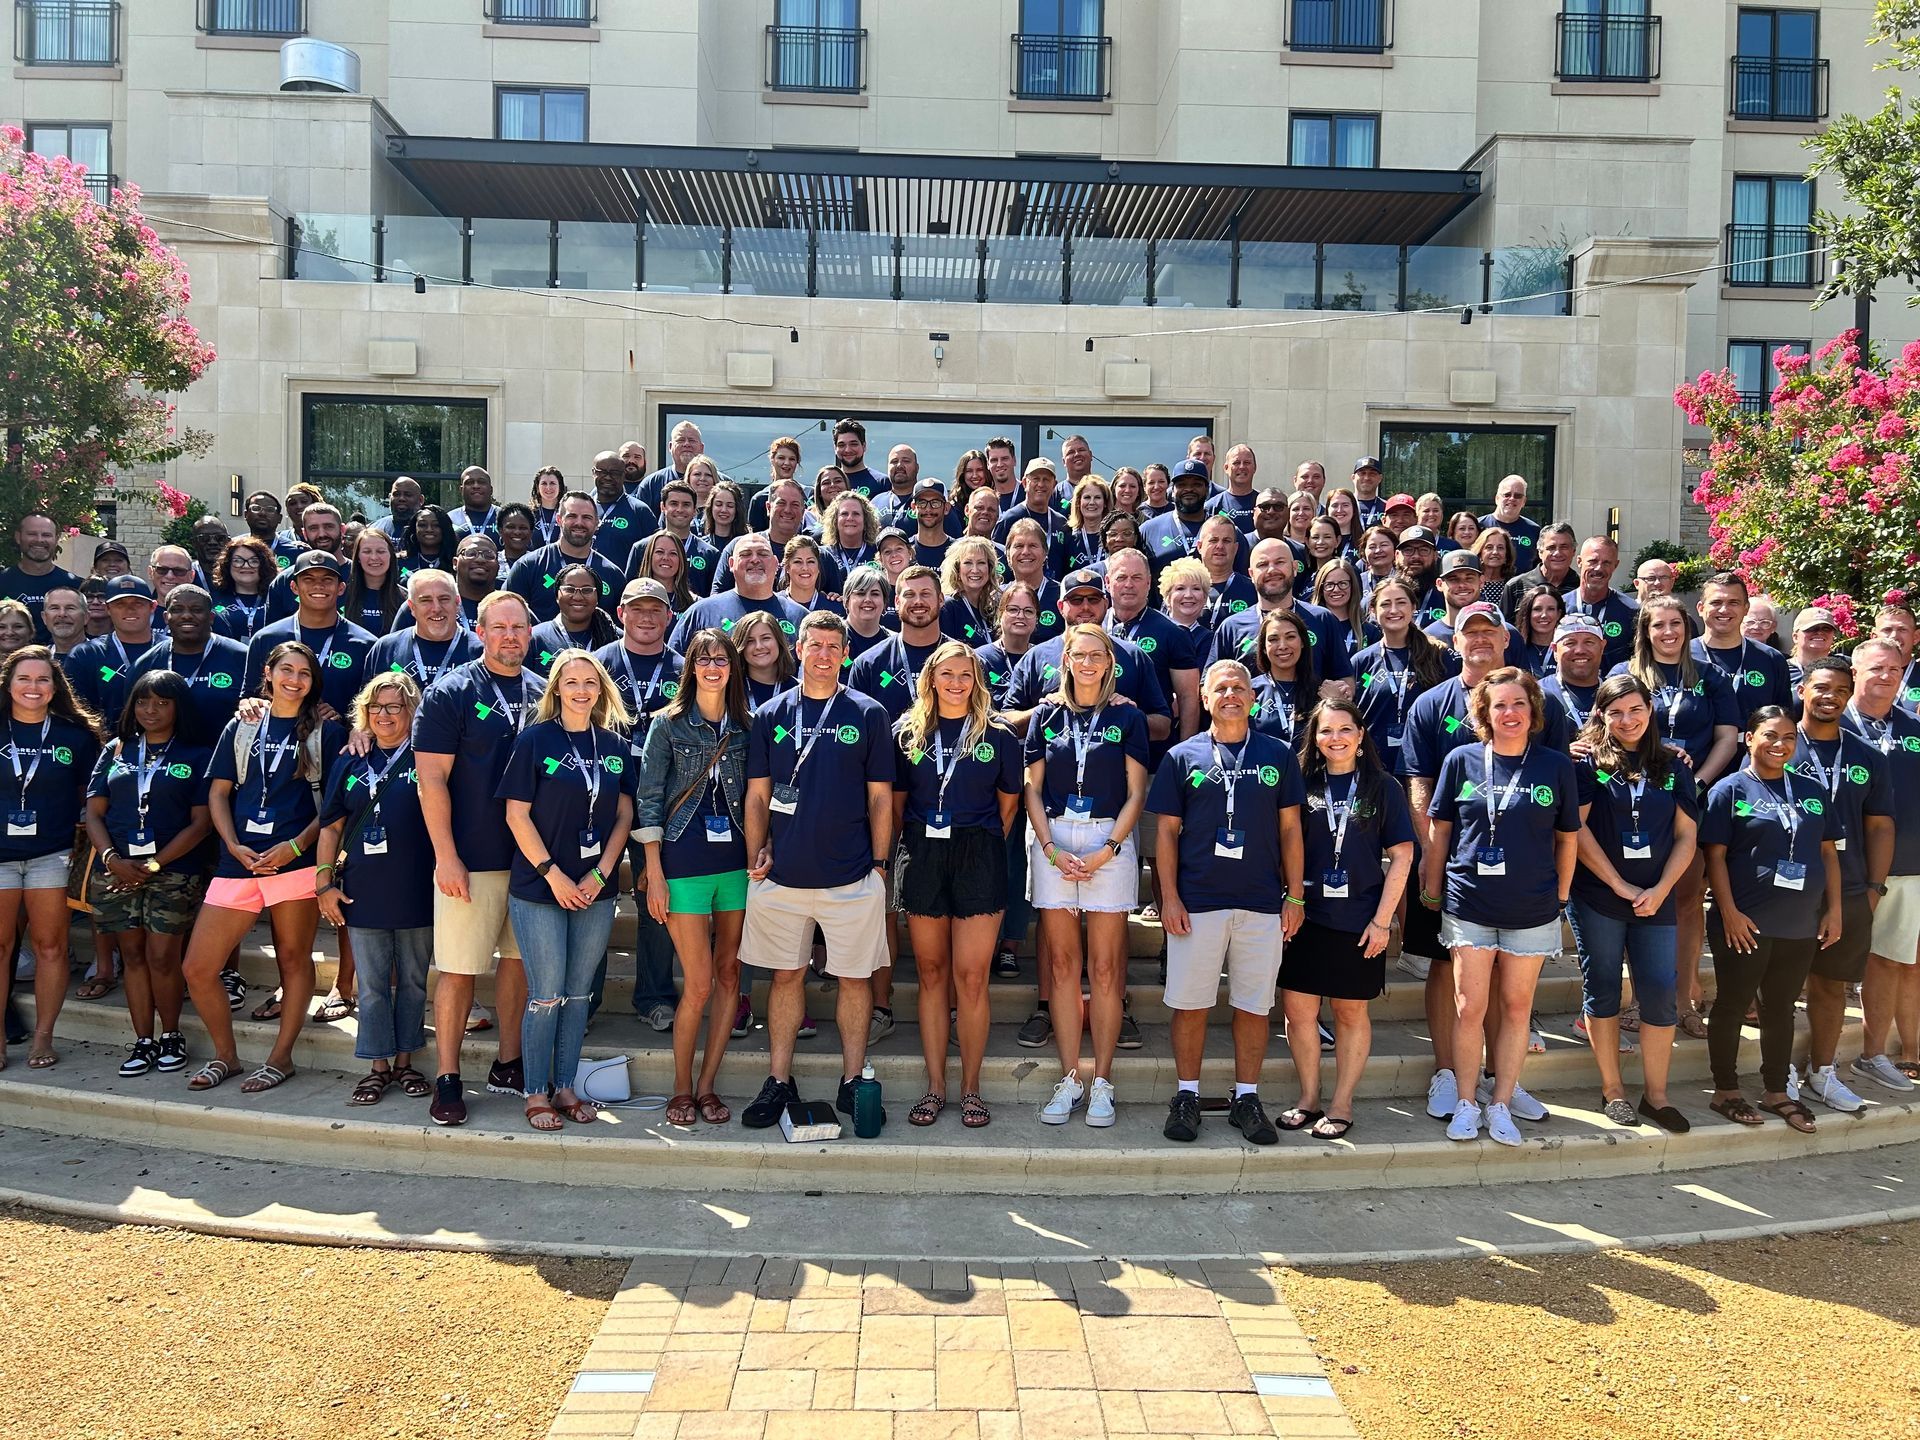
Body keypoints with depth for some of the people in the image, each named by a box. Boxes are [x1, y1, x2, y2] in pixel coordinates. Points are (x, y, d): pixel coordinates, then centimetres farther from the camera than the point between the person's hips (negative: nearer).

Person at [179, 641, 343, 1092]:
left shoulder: (325, 732, 5)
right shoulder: (240, 728, 14)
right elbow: (218, 792, 12)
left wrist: (297, 845, -11)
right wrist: (234, 846, -3)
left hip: (296, 860, -3)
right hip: (238, 862, 4)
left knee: (294, 958, 3)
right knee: (197, 968, 1)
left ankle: (281, 1058, 17)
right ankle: (225, 1055, 19)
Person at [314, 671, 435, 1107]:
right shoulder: (351, 761, 9)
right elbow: (331, 827, 10)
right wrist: (324, 882, 5)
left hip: (415, 890, -2)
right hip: (363, 890, 2)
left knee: (413, 982, 9)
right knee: (372, 985, 8)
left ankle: (405, 1062, 21)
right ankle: (378, 1066, 18)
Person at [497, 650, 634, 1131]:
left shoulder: (616, 746, 6)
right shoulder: (535, 739, -4)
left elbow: (624, 816, 7)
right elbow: (517, 814, -7)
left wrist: (600, 875, -4)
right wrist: (553, 874, -12)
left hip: (595, 892, 4)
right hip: (538, 891, -4)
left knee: (578, 994, 10)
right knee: (547, 995, 0)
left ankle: (565, 1087, 22)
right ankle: (536, 1093, 14)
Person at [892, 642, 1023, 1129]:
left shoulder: (998, 736, 4)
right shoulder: (908, 733, 7)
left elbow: (1007, 803, 10)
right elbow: (896, 801, 11)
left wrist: (984, 848, 8)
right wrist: (905, 849, 6)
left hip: (978, 858, -1)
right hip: (922, 857, 2)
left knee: (971, 977, -3)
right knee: (931, 975, 7)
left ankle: (970, 1088, 10)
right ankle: (935, 1086, 16)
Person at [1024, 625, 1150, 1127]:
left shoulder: (1127, 717, 5)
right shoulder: (1047, 715, 10)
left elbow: (1135, 793, 2)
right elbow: (1033, 789, 7)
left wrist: (1107, 851, -9)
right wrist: (1051, 850, -5)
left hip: (1109, 844, -2)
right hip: (1053, 843, 2)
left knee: (1104, 967, 0)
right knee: (1062, 962, 3)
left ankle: (1102, 1081, 8)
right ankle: (1069, 1080, 11)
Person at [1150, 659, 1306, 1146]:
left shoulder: (1277, 755, 7)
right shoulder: (1182, 757, 3)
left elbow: (1290, 829, 8)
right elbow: (1167, 831, 3)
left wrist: (1295, 896, 3)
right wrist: (1169, 897, -4)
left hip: (1262, 904, 1)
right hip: (1196, 901, -1)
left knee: (1255, 1005, 7)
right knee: (1190, 1002, 4)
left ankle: (1247, 1099, 19)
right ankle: (1186, 1096, 18)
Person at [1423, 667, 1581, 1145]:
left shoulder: (1556, 766, -1)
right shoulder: (1462, 761, -1)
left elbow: (1568, 837, 7)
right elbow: (1440, 830, 5)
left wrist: (1560, 897, 7)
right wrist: (1431, 891, 7)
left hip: (1532, 910, 1)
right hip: (1469, 904, 0)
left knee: (1517, 1007, 9)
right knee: (1469, 1007, 1)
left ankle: (1500, 1104, 20)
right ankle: (1466, 1104, 16)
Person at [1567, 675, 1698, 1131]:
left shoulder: (1673, 767, 9)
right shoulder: (1588, 761, -2)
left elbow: (1687, 836, 7)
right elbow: (1576, 827, -9)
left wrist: (1660, 890, -7)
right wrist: (1620, 885, -11)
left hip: (1655, 901, 3)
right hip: (1597, 897, -3)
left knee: (1660, 994, 1)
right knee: (1602, 989, 4)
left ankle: (1656, 1095, 13)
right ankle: (1613, 1091, 16)